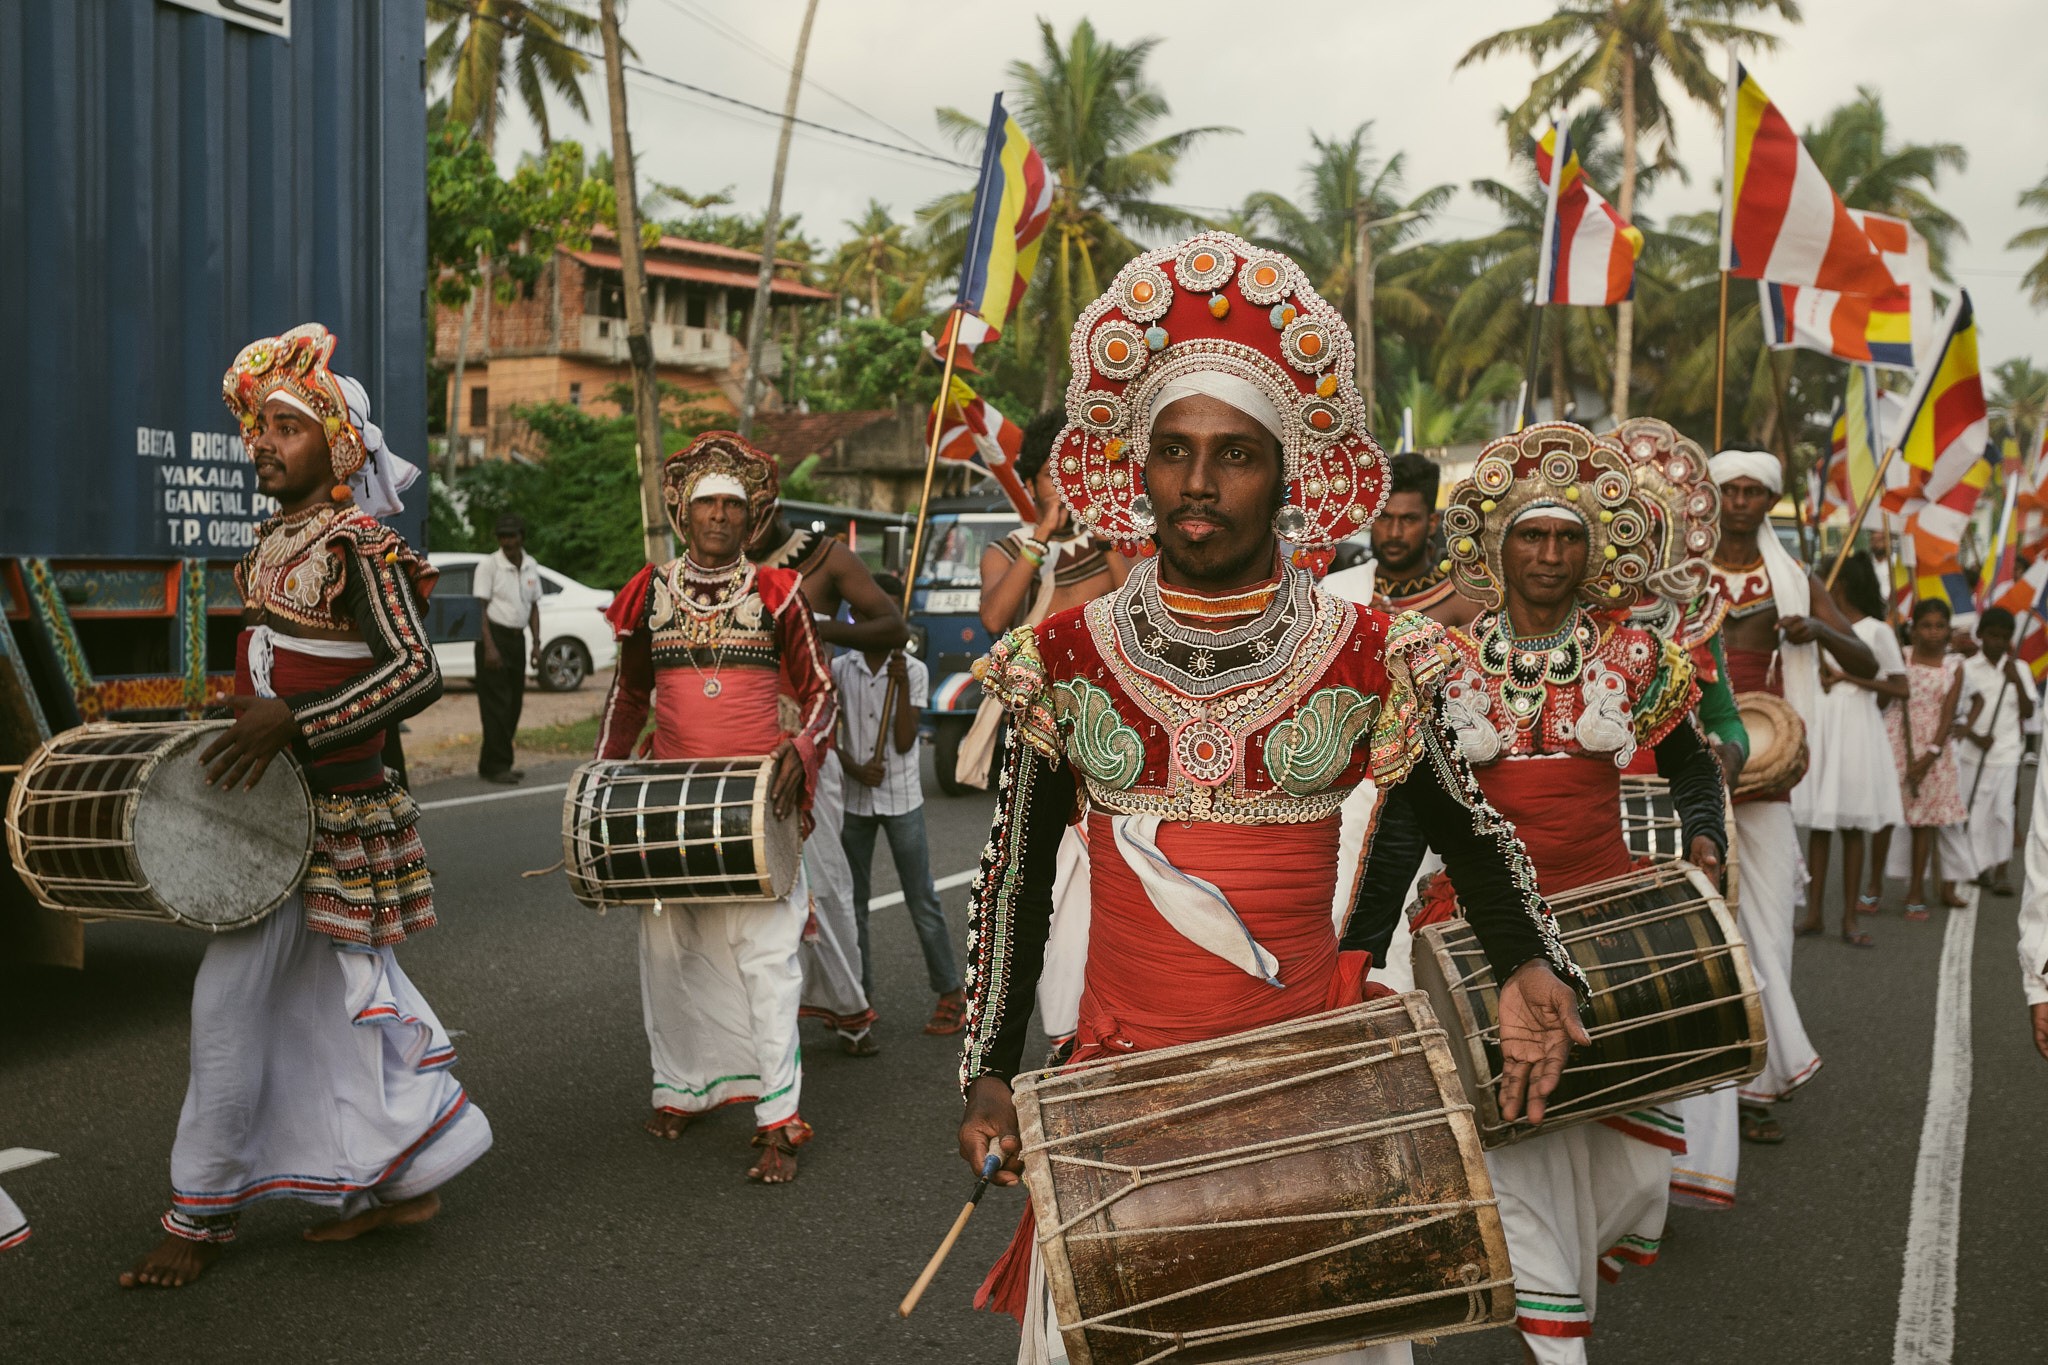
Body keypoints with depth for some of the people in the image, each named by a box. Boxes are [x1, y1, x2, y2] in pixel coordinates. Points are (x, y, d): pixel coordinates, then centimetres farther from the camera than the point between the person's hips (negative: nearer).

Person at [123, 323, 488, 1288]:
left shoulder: (360, 545, -16)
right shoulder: (276, 539, 12)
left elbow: (417, 672, -26)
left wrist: (292, 721, -32)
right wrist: (241, 725, 16)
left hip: (328, 807, -9)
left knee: (230, 998, -5)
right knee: (347, 986, 14)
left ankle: (202, 1214, 7)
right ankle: (405, 1177, 24)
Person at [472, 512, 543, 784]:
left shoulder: (530, 566, 10)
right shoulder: (488, 565, -8)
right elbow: (480, 608, -11)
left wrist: (536, 643, 9)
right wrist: (489, 647, -18)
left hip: (518, 638, 7)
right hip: (495, 635, -6)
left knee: (514, 704, 7)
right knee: (496, 704, -9)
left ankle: (489, 765, 16)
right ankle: (496, 766, -7)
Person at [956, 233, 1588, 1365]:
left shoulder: (1365, 659, -5)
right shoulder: (1064, 660, -3)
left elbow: (1467, 832, 6)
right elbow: (1014, 875, 4)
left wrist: (1528, 968, -11)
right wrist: (986, 1073, -1)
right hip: (1118, 1078, 1)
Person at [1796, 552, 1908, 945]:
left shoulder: (1876, 631, -3)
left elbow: (1900, 689, -9)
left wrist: (1845, 677, -12)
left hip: (1856, 726, -4)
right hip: (1819, 726, 4)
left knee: (1852, 827, 0)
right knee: (1817, 824, 3)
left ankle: (1850, 919, 5)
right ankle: (1815, 912, 7)